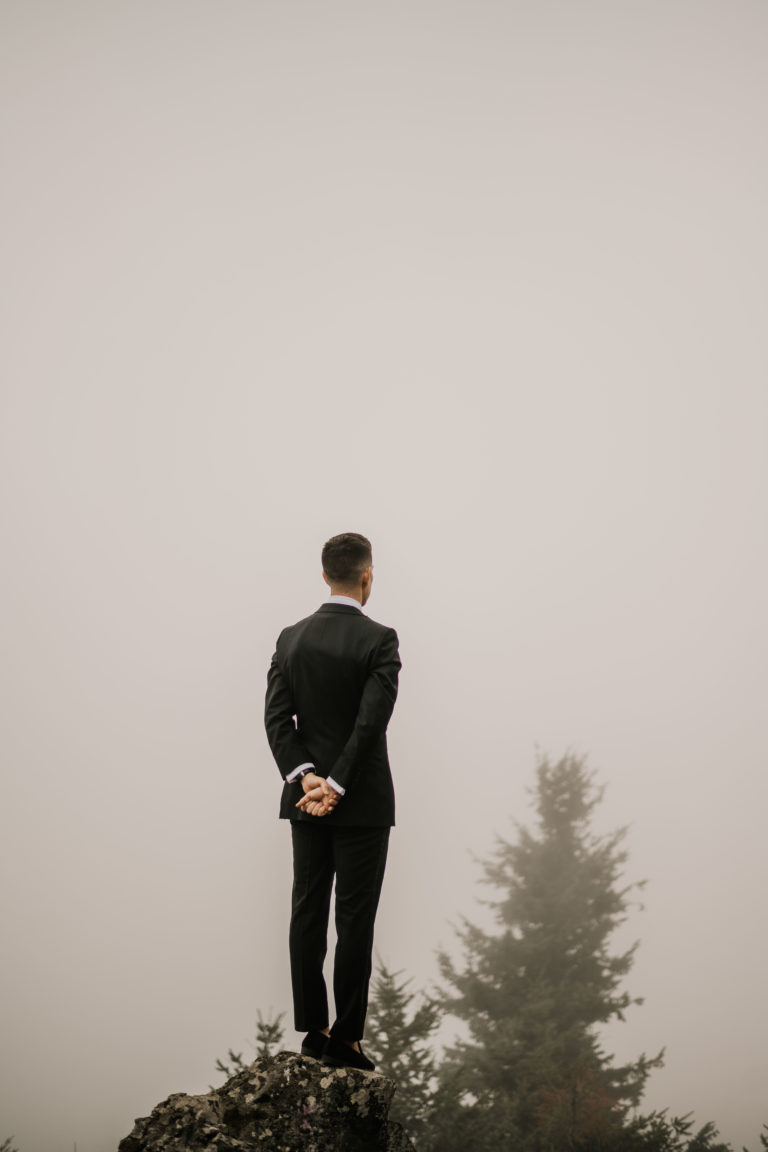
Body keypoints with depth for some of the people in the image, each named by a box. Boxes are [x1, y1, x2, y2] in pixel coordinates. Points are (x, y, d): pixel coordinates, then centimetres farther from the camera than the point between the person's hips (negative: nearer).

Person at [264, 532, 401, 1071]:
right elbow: (372, 721, -19)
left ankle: (313, 1029, 15)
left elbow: (277, 717, -3)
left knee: (308, 911, 11)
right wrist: (336, 786, -15)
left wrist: (305, 778, -8)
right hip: (361, 802, -5)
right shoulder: (379, 639, -11)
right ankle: (345, 1038, 3)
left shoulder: (291, 638, 4)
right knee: (355, 918, 1)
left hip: (306, 797, 5)